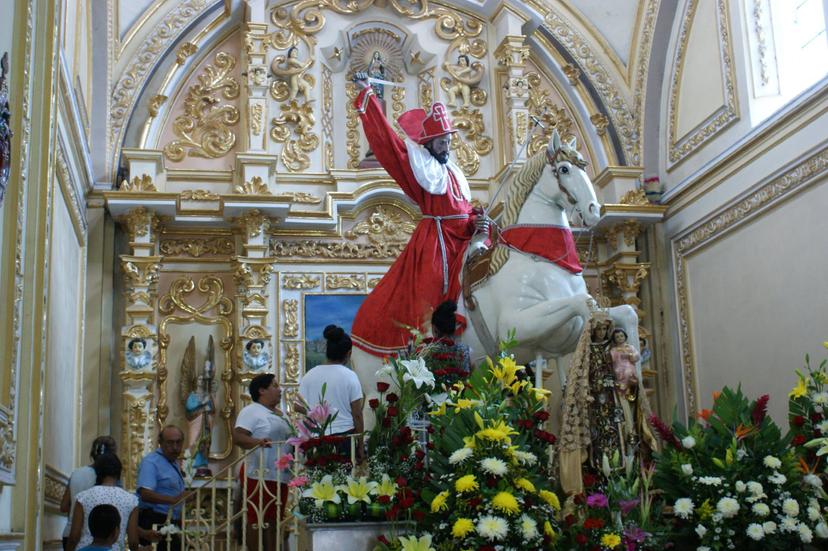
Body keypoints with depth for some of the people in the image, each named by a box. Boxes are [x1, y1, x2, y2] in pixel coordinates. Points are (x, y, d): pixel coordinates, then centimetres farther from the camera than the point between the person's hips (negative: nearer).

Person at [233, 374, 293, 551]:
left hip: (280, 476, 9)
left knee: (273, 522, 9)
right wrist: (257, 442, -35)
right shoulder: (251, 411, -6)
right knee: (257, 521, -8)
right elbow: (237, 436, -19)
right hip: (259, 476, -9)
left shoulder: (279, 415, 21)